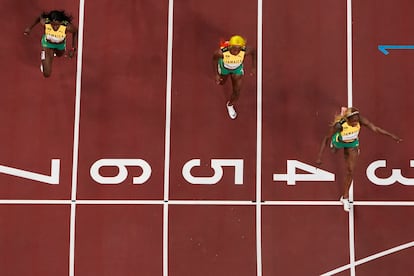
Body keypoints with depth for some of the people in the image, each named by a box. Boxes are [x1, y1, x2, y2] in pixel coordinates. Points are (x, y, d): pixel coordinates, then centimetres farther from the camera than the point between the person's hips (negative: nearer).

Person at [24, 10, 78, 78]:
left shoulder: (67, 26, -41)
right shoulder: (44, 22, -40)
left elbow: (75, 32, -18)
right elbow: (40, 17, -15)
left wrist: (73, 49, -20)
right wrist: (30, 27, 0)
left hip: (61, 44, 1)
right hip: (47, 44, -1)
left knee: (59, 54, 38)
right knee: (46, 74, 0)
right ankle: (43, 54, 29)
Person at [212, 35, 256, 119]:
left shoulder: (246, 51, -40)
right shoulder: (221, 52, -43)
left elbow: (253, 51, -15)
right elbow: (214, 58, -19)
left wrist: (254, 67, -8)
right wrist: (216, 74, -14)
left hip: (237, 68, 0)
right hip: (224, 67, 0)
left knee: (237, 92, 7)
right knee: (221, 83, 30)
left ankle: (230, 104, 43)